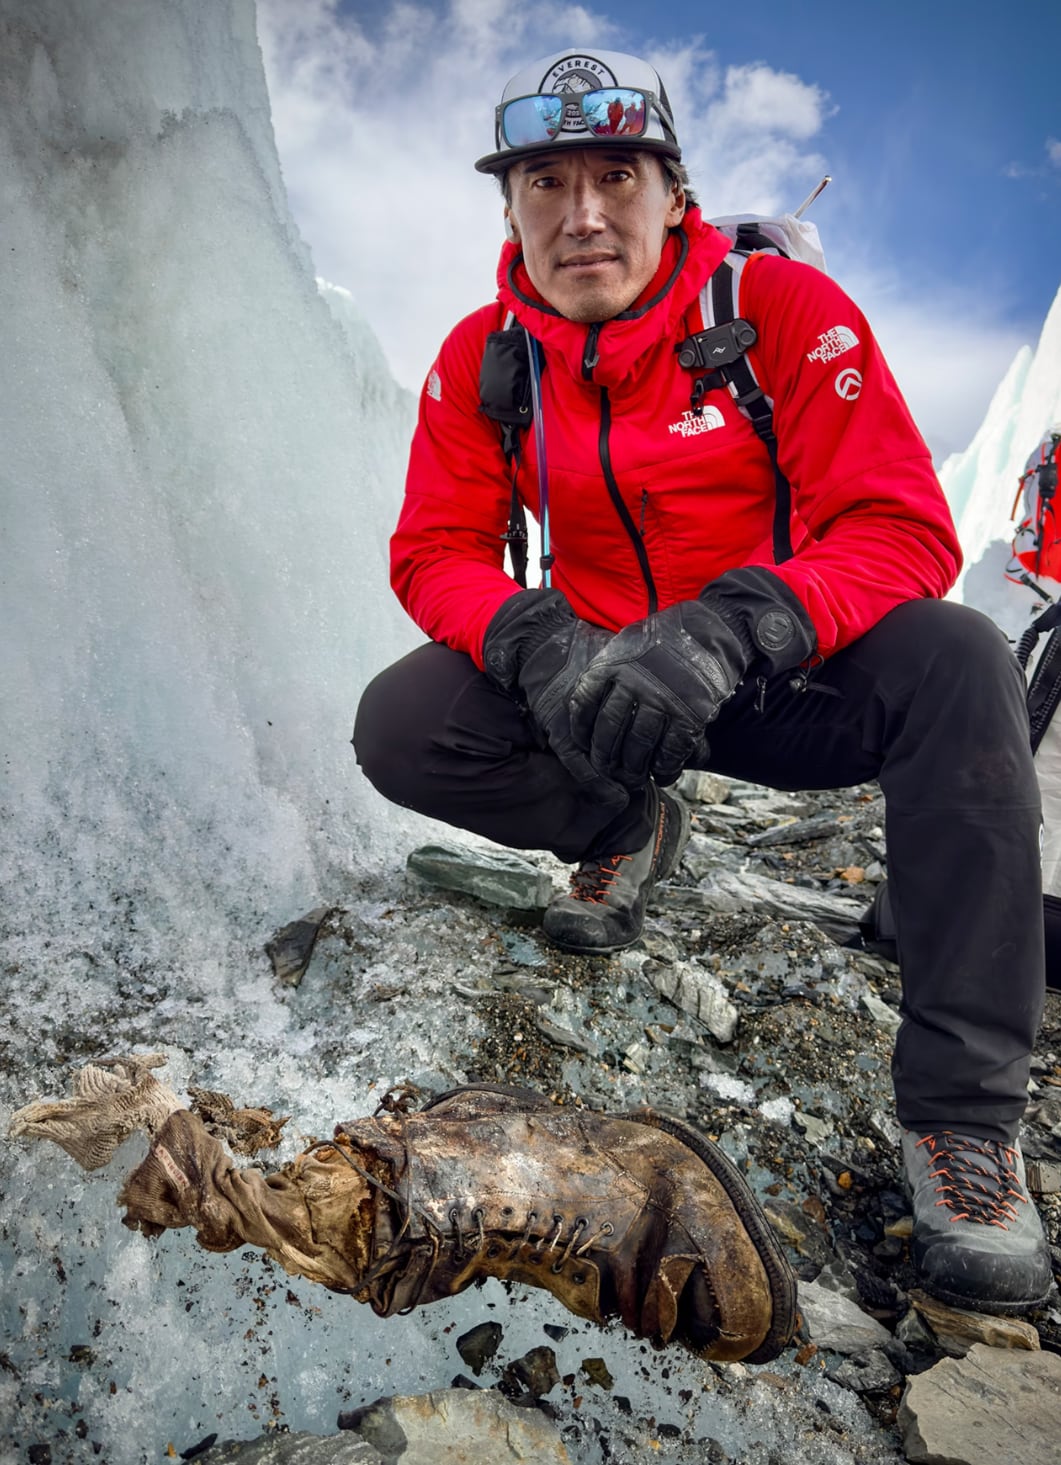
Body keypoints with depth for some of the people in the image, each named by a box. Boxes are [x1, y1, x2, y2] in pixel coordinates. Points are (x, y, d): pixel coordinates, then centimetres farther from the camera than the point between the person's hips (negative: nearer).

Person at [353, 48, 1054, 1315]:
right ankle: (625, 833, 8)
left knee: (957, 663, -32)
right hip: (600, 680, 3)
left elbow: (904, 530, -20)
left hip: (793, 684, -2)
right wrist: (538, 643, -29)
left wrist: (728, 631, -39)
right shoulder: (482, 357, -3)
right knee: (398, 725, -20)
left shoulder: (782, 306, -13)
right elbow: (437, 549, -5)